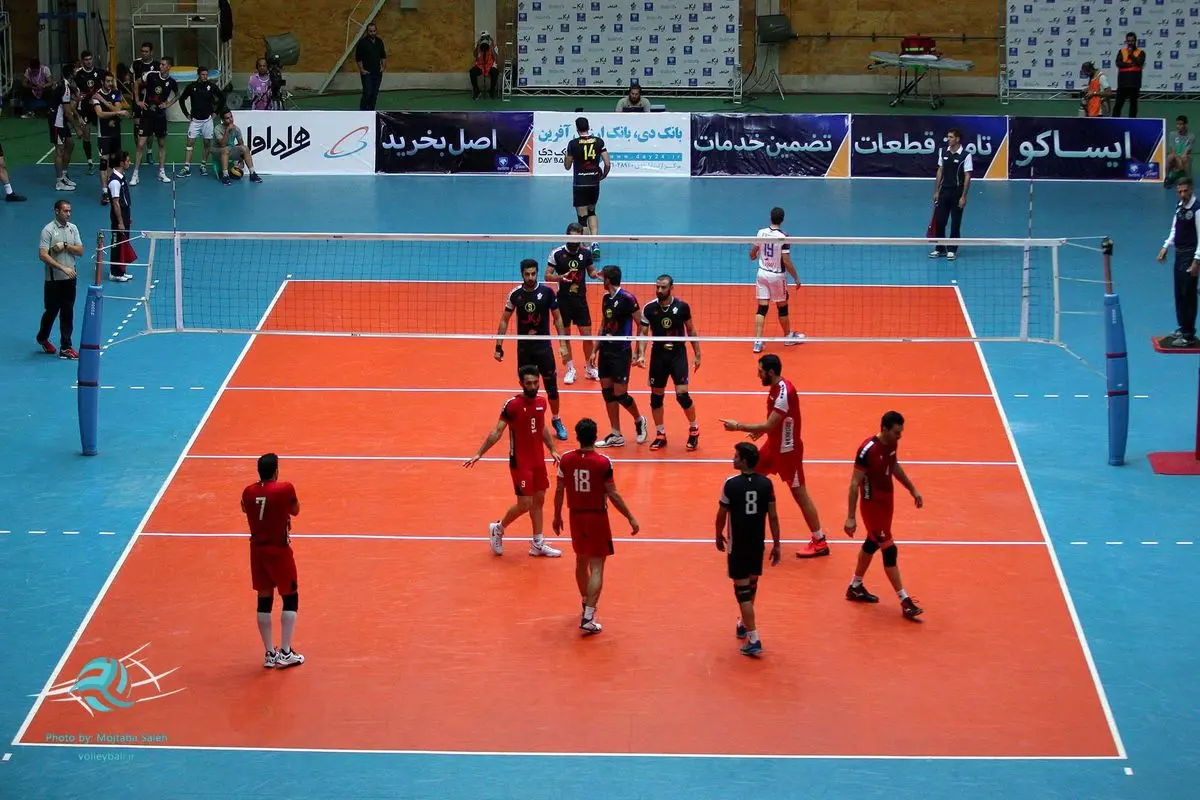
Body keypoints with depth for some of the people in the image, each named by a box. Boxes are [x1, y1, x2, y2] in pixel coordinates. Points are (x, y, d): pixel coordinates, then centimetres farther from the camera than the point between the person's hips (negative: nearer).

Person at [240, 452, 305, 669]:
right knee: (290, 599, 8)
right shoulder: (285, 489, -16)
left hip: (257, 551, 4)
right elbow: (295, 511, 1)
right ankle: (285, 653, 4)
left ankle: (270, 654, 13)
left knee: (264, 600, 11)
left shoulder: (249, 492, -2)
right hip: (279, 551, -4)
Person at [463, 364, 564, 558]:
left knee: (539, 500, 11)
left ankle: (538, 544, 21)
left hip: (539, 461, 7)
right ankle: (498, 529, 19)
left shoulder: (541, 403, 3)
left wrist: (552, 450, 20)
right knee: (524, 504, -6)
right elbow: (497, 431, -16)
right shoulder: (512, 405, -17)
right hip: (520, 462, -7)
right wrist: (479, 454, -20)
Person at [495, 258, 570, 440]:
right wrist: (499, 346, 0)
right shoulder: (515, 294, -4)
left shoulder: (547, 292, -7)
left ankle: (556, 421, 22)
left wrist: (563, 344, -5)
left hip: (544, 345, -1)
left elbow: (557, 318, 0)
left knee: (551, 385, 4)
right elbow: (504, 320, 5)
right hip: (523, 347, 1)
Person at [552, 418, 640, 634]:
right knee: (596, 567, -2)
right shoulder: (603, 463, -16)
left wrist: (557, 516, 16)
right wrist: (631, 518, -4)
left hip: (576, 516, 4)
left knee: (581, 561, 23)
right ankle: (588, 618, -11)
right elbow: (613, 495, -14)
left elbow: (559, 490, 2)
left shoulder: (566, 460, -5)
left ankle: (587, 603, 42)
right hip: (597, 518, -4)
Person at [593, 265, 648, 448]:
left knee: (620, 394, -5)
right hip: (605, 351, 8)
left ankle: (639, 420, 22)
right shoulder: (606, 298, 9)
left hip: (621, 352, -7)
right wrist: (595, 350, 17)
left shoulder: (626, 298, -14)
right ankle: (616, 436, 13)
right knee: (607, 392, 7)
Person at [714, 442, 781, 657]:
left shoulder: (731, 484, -15)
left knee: (743, 590, -1)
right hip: (758, 543, 4)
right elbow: (773, 516, -2)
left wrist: (719, 535, 13)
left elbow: (722, 514, -5)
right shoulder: (766, 483, -5)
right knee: (751, 585, 23)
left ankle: (754, 640, -7)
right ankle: (744, 624, 43)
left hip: (737, 544, -4)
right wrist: (776, 544, 7)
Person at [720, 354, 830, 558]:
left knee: (799, 494, -2)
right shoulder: (776, 387, 1)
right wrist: (761, 430, 7)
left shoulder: (784, 393, -29)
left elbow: (769, 426, -30)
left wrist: (738, 426, -25)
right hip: (774, 445, 10)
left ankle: (819, 542, 8)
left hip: (788, 450, -10)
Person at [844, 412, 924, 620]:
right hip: (872, 504, -9)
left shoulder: (892, 444, -3)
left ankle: (855, 587, 38)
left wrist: (912, 489, 23)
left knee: (872, 544, 21)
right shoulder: (868, 450, -27)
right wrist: (850, 517, -23)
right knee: (889, 550, -6)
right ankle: (905, 602, -3)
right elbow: (855, 483, -23)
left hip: (887, 501, 9)